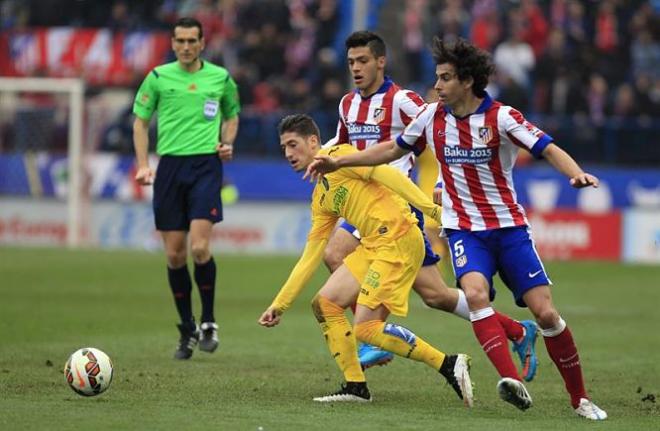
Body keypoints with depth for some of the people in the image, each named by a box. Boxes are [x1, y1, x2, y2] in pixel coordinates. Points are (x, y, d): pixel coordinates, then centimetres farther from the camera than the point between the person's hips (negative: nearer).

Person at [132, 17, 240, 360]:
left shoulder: (220, 77, 6)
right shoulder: (158, 77, 5)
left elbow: (232, 115, 21)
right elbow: (140, 120, 10)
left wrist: (227, 143, 2)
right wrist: (143, 164, 0)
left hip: (206, 164, -2)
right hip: (170, 165, 2)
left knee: (199, 247, -16)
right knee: (174, 254, 2)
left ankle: (208, 322, 2)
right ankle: (187, 330, 15)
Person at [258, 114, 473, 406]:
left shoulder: (336, 155, -2)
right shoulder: (321, 199, 23)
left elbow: (387, 174, -14)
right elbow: (309, 258, 25)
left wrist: (431, 208, -24)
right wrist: (279, 305, 24)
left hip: (398, 241, -9)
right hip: (372, 247, 9)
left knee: (365, 328, -14)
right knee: (324, 304, 6)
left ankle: (449, 365, -10)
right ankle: (355, 386, 7)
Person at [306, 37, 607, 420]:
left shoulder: (501, 118, -12)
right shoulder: (433, 117, 1)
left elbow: (550, 150, -18)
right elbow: (392, 150, 17)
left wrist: (577, 174, -38)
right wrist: (337, 162, 15)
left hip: (509, 227, -2)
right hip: (465, 229, 2)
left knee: (545, 313, -8)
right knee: (476, 292, -30)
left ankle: (580, 397, 9)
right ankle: (513, 381, -38)